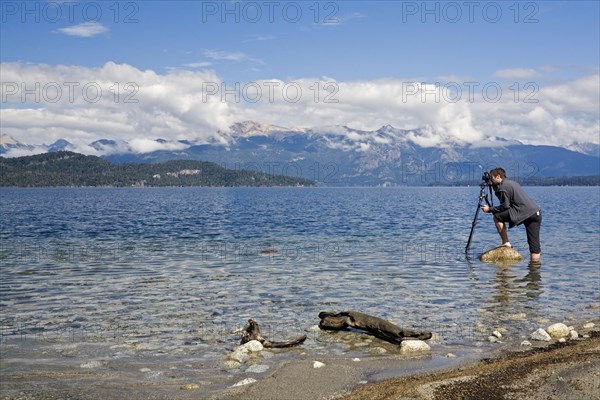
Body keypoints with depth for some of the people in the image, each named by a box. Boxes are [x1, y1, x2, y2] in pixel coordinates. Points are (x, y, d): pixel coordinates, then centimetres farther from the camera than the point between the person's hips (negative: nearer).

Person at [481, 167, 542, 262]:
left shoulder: (503, 187, -4)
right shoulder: (511, 182, 24)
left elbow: (505, 206, -7)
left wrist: (489, 209, 3)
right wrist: (495, 187, 27)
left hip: (524, 212, -9)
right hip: (537, 213, 9)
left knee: (497, 217, 0)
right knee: (534, 244, 7)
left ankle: (506, 243, 2)